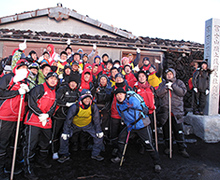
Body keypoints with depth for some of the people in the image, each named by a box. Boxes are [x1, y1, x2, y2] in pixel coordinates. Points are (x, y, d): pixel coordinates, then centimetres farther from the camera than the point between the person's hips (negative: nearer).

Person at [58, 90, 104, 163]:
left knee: (99, 136, -10)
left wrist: (99, 131, -7)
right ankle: (64, 155, 11)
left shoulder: (93, 107, -22)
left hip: (88, 125, 1)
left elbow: (96, 120, -9)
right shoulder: (75, 107, -28)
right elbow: (68, 120, -18)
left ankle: (95, 154, 12)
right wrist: (65, 132, -18)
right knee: (64, 137, -13)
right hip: (75, 125, -1)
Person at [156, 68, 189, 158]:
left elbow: (182, 92, -9)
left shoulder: (179, 82, 8)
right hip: (165, 111, 2)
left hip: (177, 111, -1)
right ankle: (167, 147, 25)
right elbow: (158, 94, -2)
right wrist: (166, 87, -15)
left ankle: (182, 149, 14)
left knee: (179, 131, 0)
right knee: (166, 130, 10)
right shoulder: (163, 83, 11)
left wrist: (173, 85, -15)